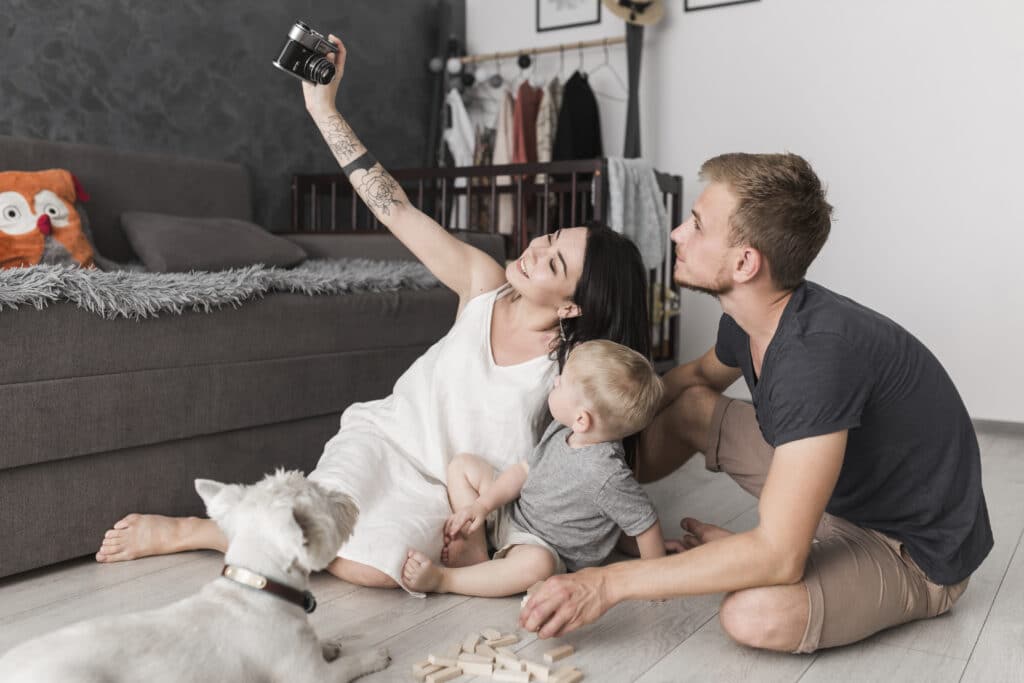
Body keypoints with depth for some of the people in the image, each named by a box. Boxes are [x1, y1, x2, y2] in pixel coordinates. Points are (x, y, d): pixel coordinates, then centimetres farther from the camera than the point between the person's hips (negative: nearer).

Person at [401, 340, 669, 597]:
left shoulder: (607, 476, -32)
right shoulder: (560, 430, -8)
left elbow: (646, 525, -23)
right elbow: (526, 469, 4)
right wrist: (483, 504, -7)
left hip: (545, 547, -8)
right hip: (511, 513, 8)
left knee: (537, 563, -43)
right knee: (462, 464, 8)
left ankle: (442, 579, -27)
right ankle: (475, 551, -7)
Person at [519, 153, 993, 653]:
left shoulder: (819, 350, -35)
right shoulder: (748, 320, -8)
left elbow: (778, 558, -36)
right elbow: (700, 374, 18)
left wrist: (610, 582, -31)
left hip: (918, 551, -7)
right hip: (839, 493, 8)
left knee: (754, 614, -33)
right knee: (690, 405, 7)